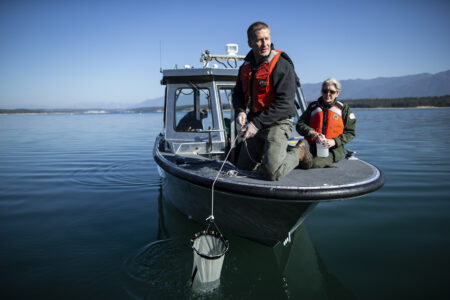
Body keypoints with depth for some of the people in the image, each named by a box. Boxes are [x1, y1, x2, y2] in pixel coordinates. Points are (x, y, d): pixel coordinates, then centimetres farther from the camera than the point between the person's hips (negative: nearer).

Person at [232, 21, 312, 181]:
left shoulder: (282, 65, -14)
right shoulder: (246, 66, 7)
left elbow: (285, 103, -20)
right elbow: (238, 93, 15)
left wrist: (257, 123, -22)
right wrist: (240, 111, -8)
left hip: (278, 122, -7)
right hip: (256, 123, 7)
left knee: (272, 173, -22)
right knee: (242, 168, 15)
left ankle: (299, 152, 6)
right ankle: (272, 154, 33)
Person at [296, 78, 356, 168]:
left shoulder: (343, 108, 11)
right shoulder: (313, 107, 15)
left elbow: (350, 132, 7)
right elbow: (300, 124, 7)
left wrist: (334, 141, -10)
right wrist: (313, 133, -13)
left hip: (334, 149, -1)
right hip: (313, 148, 1)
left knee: (315, 164, -34)